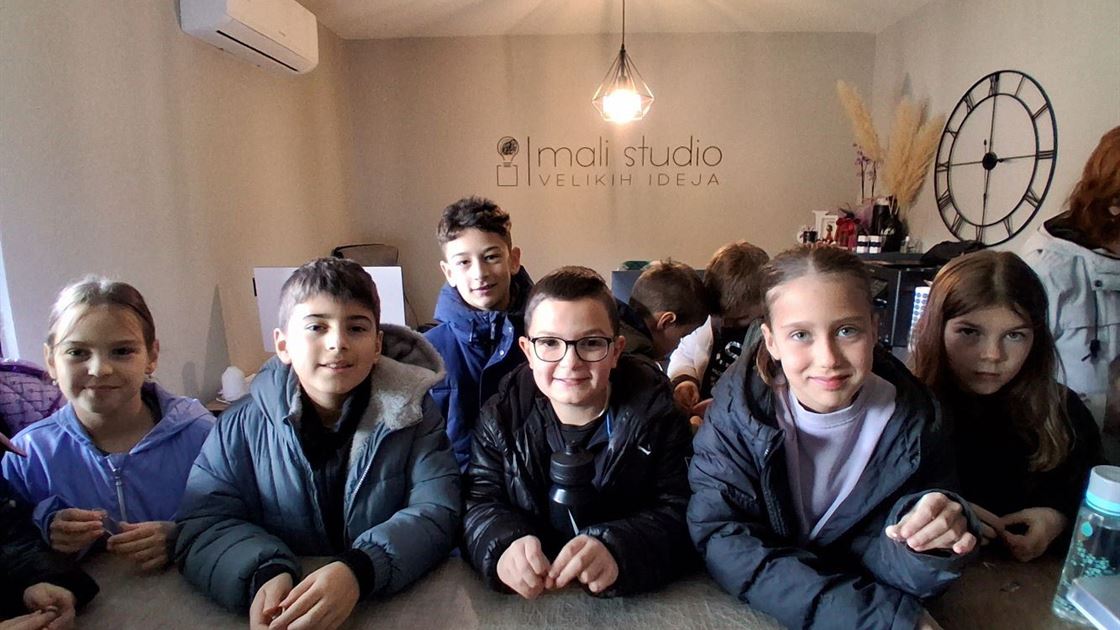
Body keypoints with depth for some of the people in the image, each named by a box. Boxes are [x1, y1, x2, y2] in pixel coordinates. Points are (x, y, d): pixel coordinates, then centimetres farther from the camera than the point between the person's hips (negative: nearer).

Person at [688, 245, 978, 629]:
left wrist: (931, 542, -31)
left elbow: (885, 559, -9)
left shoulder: (911, 415, -11)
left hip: (856, 582, 3)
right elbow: (721, 537, -23)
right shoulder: (741, 404, -18)